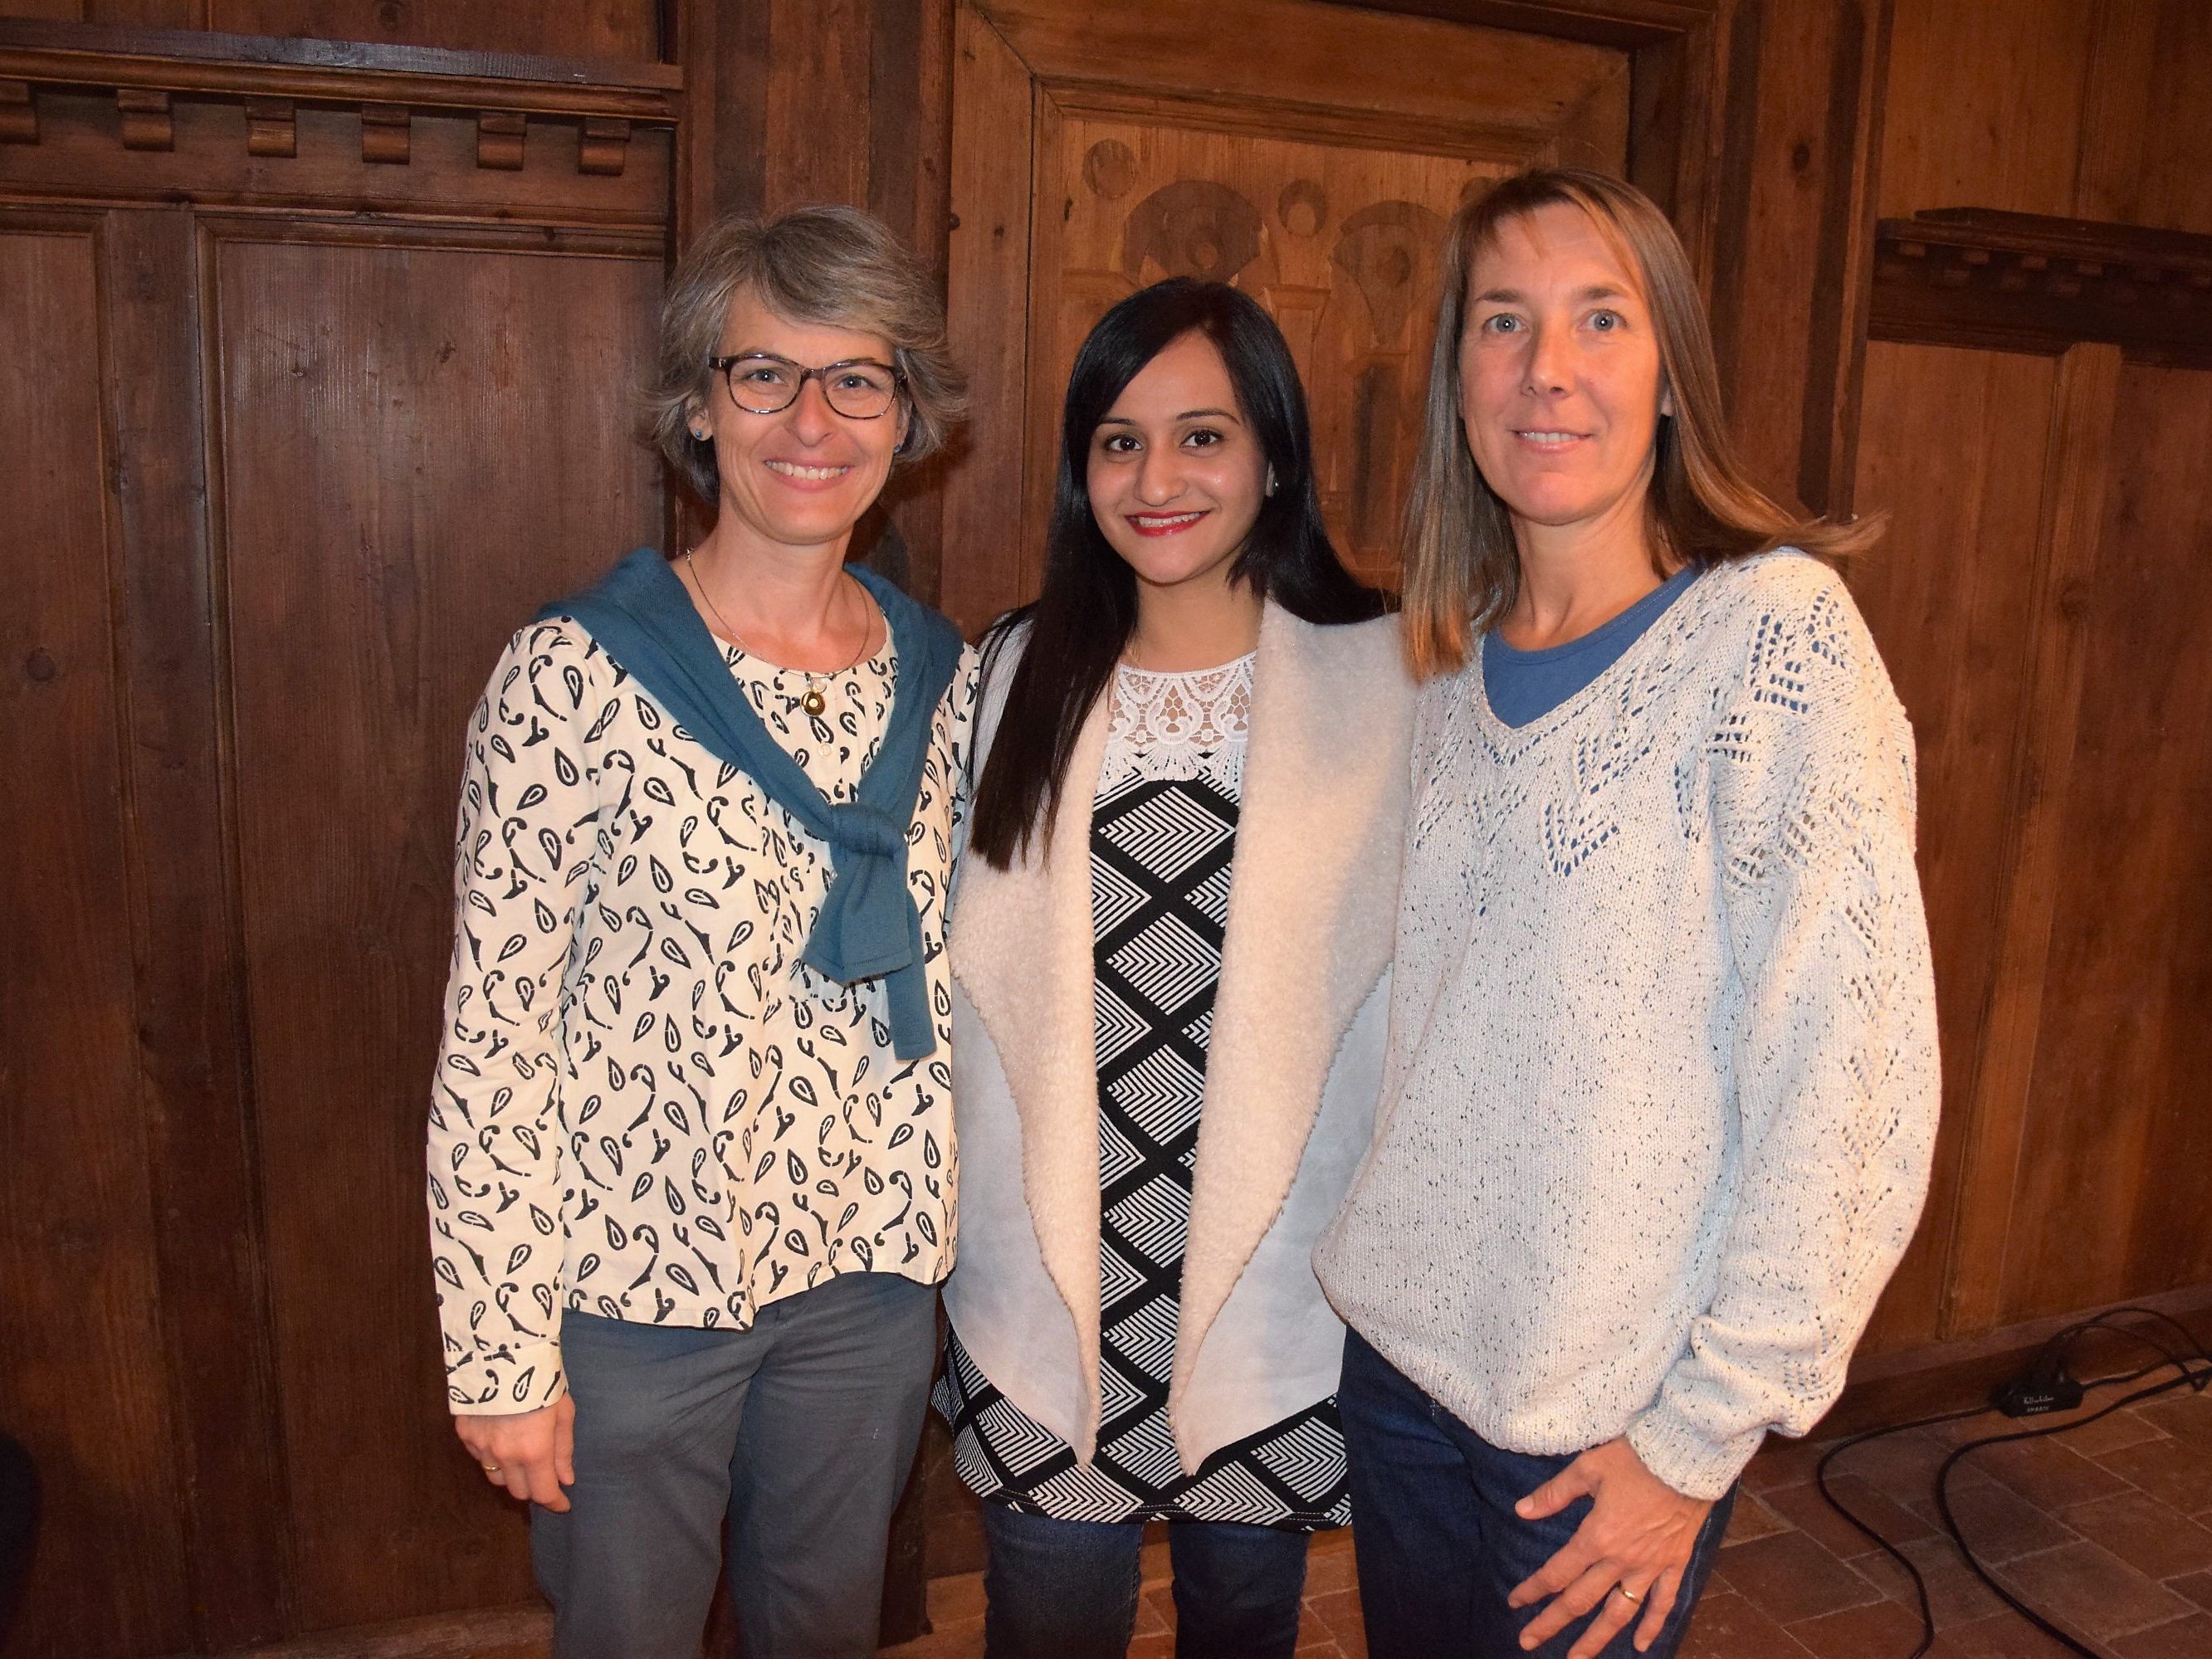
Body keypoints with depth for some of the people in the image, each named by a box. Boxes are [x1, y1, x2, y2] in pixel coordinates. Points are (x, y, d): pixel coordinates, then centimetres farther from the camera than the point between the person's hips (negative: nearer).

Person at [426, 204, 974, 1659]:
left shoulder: (945, 673, -1)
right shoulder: (577, 675, -15)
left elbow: (939, 978, 7)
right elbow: (492, 1033, -13)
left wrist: (944, 1240, 8)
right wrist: (500, 1351, -11)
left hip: (871, 1271, 4)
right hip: (637, 1282, -4)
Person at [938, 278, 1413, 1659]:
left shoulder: (1382, 683, -7)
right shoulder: (1018, 677, 2)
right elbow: (963, 972, 6)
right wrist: (947, 1231, 6)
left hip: (1280, 1276, -1)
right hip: (1046, 1274, 2)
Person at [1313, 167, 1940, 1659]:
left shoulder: (1777, 635, -17)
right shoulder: (1456, 656, 2)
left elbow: (1854, 1083, -18)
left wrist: (1695, 1441, -14)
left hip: (1610, 1414, -5)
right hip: (1403, 1342, 5)